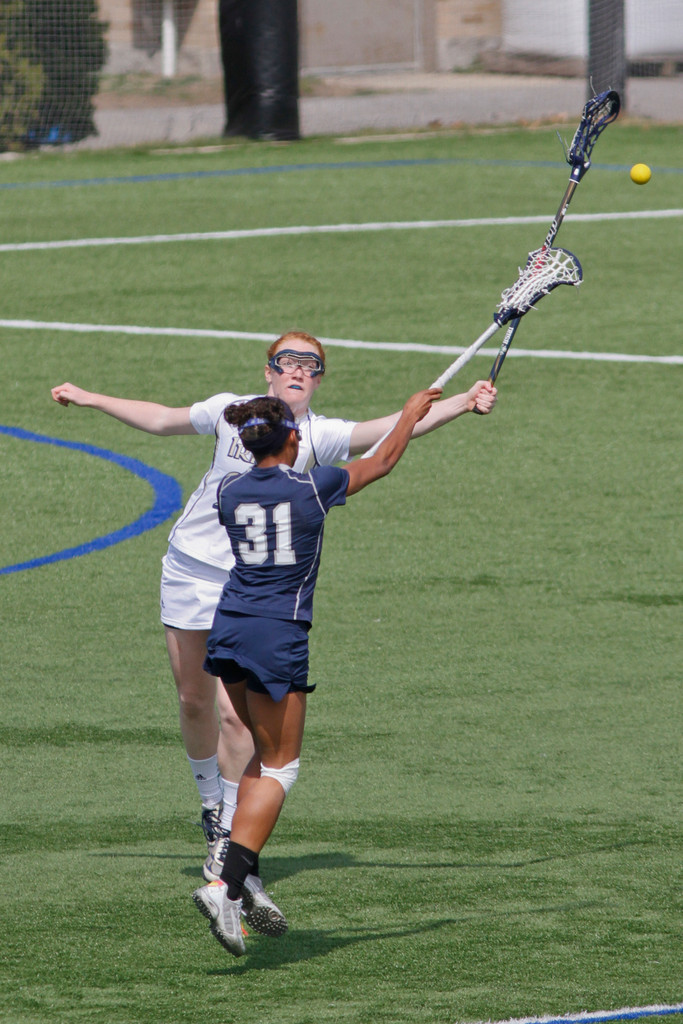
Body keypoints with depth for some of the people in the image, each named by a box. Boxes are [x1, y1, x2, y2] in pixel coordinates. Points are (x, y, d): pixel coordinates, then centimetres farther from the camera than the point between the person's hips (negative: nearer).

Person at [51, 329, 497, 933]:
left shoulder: (317, 436, -6)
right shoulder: (231, 410, 2)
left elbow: (393, 428, -19)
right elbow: (163, 420, 19)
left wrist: (462, 403, -33)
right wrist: (91, 400, 26)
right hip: (190, 567, 3)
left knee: (237, 714, -13)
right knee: (194, 702, 10)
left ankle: (227, 844, -3)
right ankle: (212, 803, 35)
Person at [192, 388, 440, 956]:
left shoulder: (230, 491, 3)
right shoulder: (314, 487, -6)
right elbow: (382, 461, 10)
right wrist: (412, 414, 27)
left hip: (229, 627, 5)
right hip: (280, 634, -5)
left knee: (265, 754, 20)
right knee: (279, 768, 0)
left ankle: (242, 875, 11)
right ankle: (225, 885, -16)